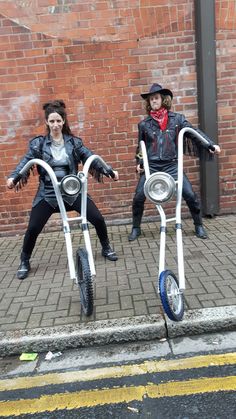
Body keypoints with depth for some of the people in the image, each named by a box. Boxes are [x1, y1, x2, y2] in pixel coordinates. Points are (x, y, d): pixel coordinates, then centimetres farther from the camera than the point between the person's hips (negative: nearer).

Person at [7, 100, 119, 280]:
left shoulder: (74, 142, 3)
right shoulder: (38, 143, 0)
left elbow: (91, 158, 1)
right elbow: (26, 161, -9)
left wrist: (110, 171, -8)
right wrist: (13, 177, -27)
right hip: (47, 194, -1)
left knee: (98, 218, -3)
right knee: (33, 228, -2)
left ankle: (106, 248, 24)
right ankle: (24, 261, 23)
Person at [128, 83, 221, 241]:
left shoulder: (177, 118, 3)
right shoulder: (144, 124, 7)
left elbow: (194, 132, -3)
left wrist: (211, 145, -15)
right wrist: (139, 163, 4)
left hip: (172, 165, -1)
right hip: (151, 167, 1)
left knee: (190, 195, -5)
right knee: (138, 197, -5)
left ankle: (199, 226, 18)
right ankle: (136, 228, 17)